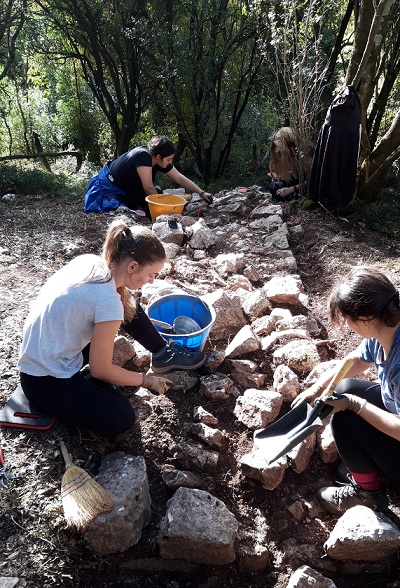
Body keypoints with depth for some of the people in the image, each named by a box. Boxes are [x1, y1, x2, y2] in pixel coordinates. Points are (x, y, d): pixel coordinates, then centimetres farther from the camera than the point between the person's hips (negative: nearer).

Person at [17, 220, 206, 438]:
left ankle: (163, 354, 20)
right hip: (44, 382, -8)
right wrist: (146, 380, -5)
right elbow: (100, 369, -18)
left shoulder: (89, 261, -9)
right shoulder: (108, 302, -30)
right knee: (120, 419, -21)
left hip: (46, 356, 8)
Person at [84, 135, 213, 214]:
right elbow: (149, 188, -31)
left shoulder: (161, 161, -10)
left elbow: (181, 179, -7)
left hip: (128, 187, 9)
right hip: (109, 184, -8)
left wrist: (202, 193, -11)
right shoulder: (143, 156, -34)